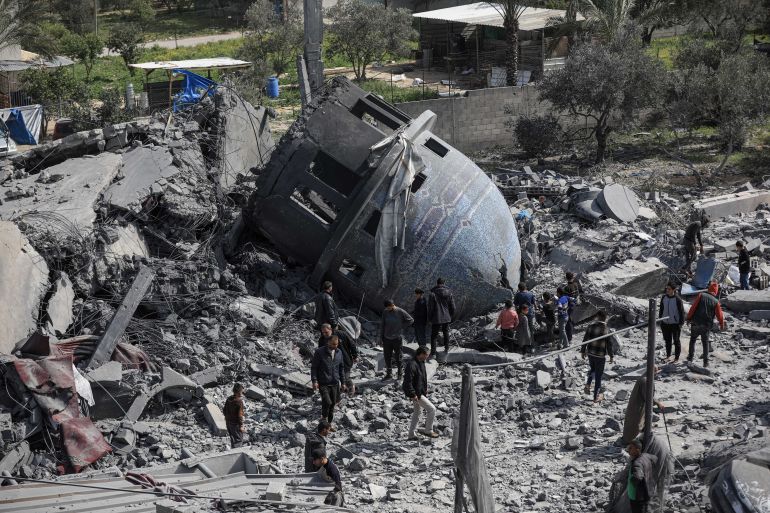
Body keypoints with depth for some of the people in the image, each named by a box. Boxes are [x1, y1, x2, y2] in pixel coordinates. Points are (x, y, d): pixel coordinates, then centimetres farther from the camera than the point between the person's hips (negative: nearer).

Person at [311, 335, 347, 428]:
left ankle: (329, 423, 23)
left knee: (333, 403, 7)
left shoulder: (339, 352, 7)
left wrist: (343, 383, 16)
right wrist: (314, 381, -13)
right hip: (323, 383, -5)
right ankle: (324, 419, 6)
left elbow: (341, 368, 16)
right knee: (327, 402, -17)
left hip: (335, 383, 5)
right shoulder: (320, 352, -8)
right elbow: (314, 367, -4)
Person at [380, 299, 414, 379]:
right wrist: (381, 336, 8)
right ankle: (389, 373, 20)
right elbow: (382, 325, 11)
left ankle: (400, 373, 15)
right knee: (387, 357, 8)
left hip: (397, 338, -3)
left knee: (398, 356, 3)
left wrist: (401, 326, -4)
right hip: (387, 339, 4)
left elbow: (411, 320, 1)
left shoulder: (400, 312, -8)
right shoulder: (385, 312, 2)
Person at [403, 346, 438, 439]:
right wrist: (412, 395, -25)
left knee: (417, 413, 18)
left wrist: (425, 389, 19)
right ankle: (428, 430, 5)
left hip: (421, 392, 10)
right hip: (416, 394, -10)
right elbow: (407, 381, -26)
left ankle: (412, 434, 28)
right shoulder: (412, 365, -24)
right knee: (432, 409, -7)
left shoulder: (421, 363, 8)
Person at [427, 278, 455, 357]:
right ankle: (447, 348, 35)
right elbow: (452, 307, 4)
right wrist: (451, 316, 18)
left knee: (434, 335, 3)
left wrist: (429, 318, 2)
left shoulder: (433, 294, -13)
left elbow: (430, 307, -10)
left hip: (436, 318, -4)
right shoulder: (449, 293, -1)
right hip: (446, 318, 4)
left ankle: (433, 353, -1)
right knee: (446, 333, 24)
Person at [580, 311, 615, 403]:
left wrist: (583, 351, 13)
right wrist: (611, 356, 3)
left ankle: (588, 385, 14)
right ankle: (596, 396, 16)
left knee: (592, 369, 31)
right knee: (598, 375, 9)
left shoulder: (591, 327, -7)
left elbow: (585, 340, 0)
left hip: (590, 353, 3)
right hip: (600, 355, -3)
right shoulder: (606, 330, -15)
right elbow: (609, 344, -10)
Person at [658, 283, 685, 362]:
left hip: (675, 323, -5)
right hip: (665, 323, 5)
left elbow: (681, 311, -9)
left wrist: (681, 323, -11)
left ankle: (677, 357, 14)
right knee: (667, 340, 15)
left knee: (676, 341, 5)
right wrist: (660, 321, 12)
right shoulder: (664, 298, 2)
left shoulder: (677, 299, -13)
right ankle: (668, 355, 29)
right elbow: (661, 310, 12)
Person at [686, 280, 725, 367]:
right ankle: (706, 362, 9)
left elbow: (693, 307, -8)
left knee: (692, 340, 20)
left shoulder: (701, 295, -4)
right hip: (706, 326, 0)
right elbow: (719, 315, -1)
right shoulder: (716, 301, -3)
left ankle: (690, 357, 22)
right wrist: (722, 325, 15)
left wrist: (688, 318, 1)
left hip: (695, 323, 0)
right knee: (705, 342, 14)